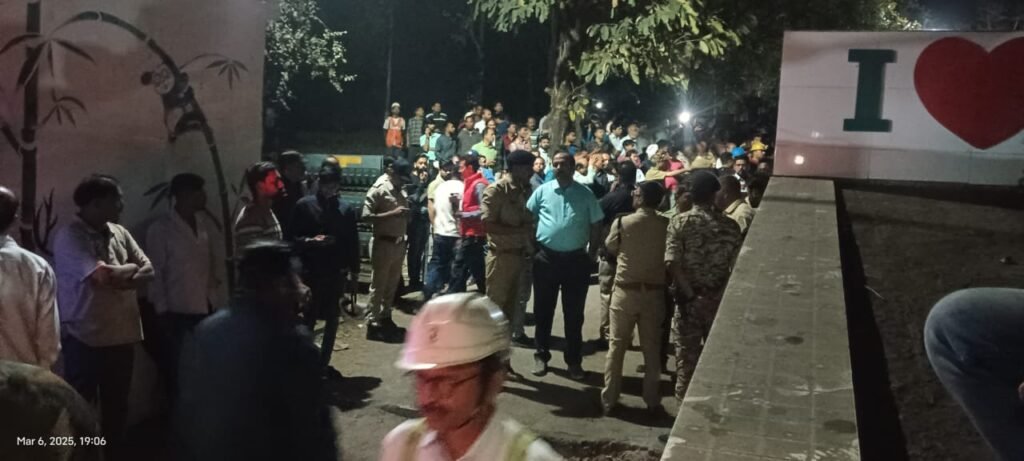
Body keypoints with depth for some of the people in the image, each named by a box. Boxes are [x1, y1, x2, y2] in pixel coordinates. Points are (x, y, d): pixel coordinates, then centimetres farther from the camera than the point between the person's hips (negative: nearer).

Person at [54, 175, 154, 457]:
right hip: (85, 338, -6)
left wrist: (120, 280, -15)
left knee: (117, 405, 17)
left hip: (122, 334, 7)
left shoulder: (119, 232, 8)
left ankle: (114, 454, 30)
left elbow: (148, 271, 4)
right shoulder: (69, 237, -13)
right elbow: (102, 276, -23)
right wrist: (130, 268, -5)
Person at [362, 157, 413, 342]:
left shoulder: (401, 191, 12)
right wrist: (392, 213, -23)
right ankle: (372, 324, 4)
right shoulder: (378, 189, -10)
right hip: (383, 244, -7)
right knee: (378, 286, -2)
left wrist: (406, 214, 0)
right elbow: (366, 216, -18)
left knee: (392, 285, 14)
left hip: (399, 243, 7)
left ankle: (385, 319, 25)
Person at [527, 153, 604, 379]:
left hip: (576, 259, 0)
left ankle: (574, 360, 17)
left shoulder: (585, 194, 2)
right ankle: (541, 356, 21)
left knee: (574, 313, 6)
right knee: (543, 310, 9)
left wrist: (591, 253, 3)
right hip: (546, 257, 1)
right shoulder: (542, 191, 3)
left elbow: (595, 226, 8)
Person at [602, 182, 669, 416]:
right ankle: (653, 402, 15)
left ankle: (609, 399, 13)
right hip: (654, 292, 1)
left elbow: (610, 249, 9)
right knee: (652, 348, 10)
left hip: (625, 291, -1)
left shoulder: (622, 222, -8)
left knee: (616, 346, 8)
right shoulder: (667, 225, -5)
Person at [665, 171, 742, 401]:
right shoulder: (730, 225, -4)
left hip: (689, 297, -1)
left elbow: (672, 262, -19)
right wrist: (725, 292, 7)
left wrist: (689, 293, -15)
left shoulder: (680, 222, -10)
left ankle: (685, 396, 21)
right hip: (719, 298, 2)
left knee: (686, 349, 11)